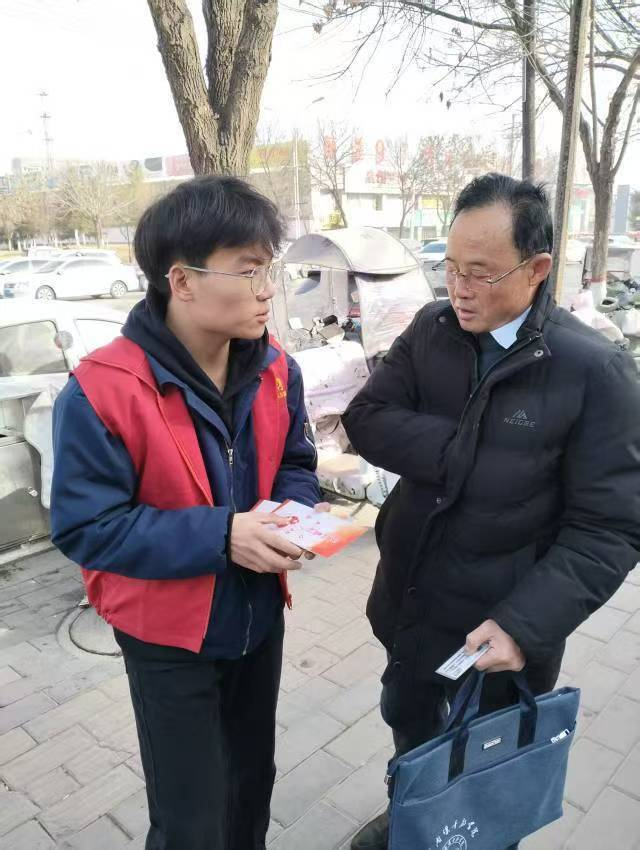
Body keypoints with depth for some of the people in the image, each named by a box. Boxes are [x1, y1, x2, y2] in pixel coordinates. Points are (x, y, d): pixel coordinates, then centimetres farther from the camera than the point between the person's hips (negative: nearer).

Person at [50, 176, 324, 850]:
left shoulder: (274, 369, -7)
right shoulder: (100, 392, -25)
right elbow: (84, 527, -21)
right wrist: (221, 535, -30)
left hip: (260, 619, 6)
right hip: (169, 638, -5)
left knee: (252, 780, 28)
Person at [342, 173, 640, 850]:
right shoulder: (431, 330, -6)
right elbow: (366, 421, -9)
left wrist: (524, 624, -28)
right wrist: (467, 450, -23)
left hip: (498, 625, -4)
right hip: (409, 600, 5)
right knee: (408, 723, 29)